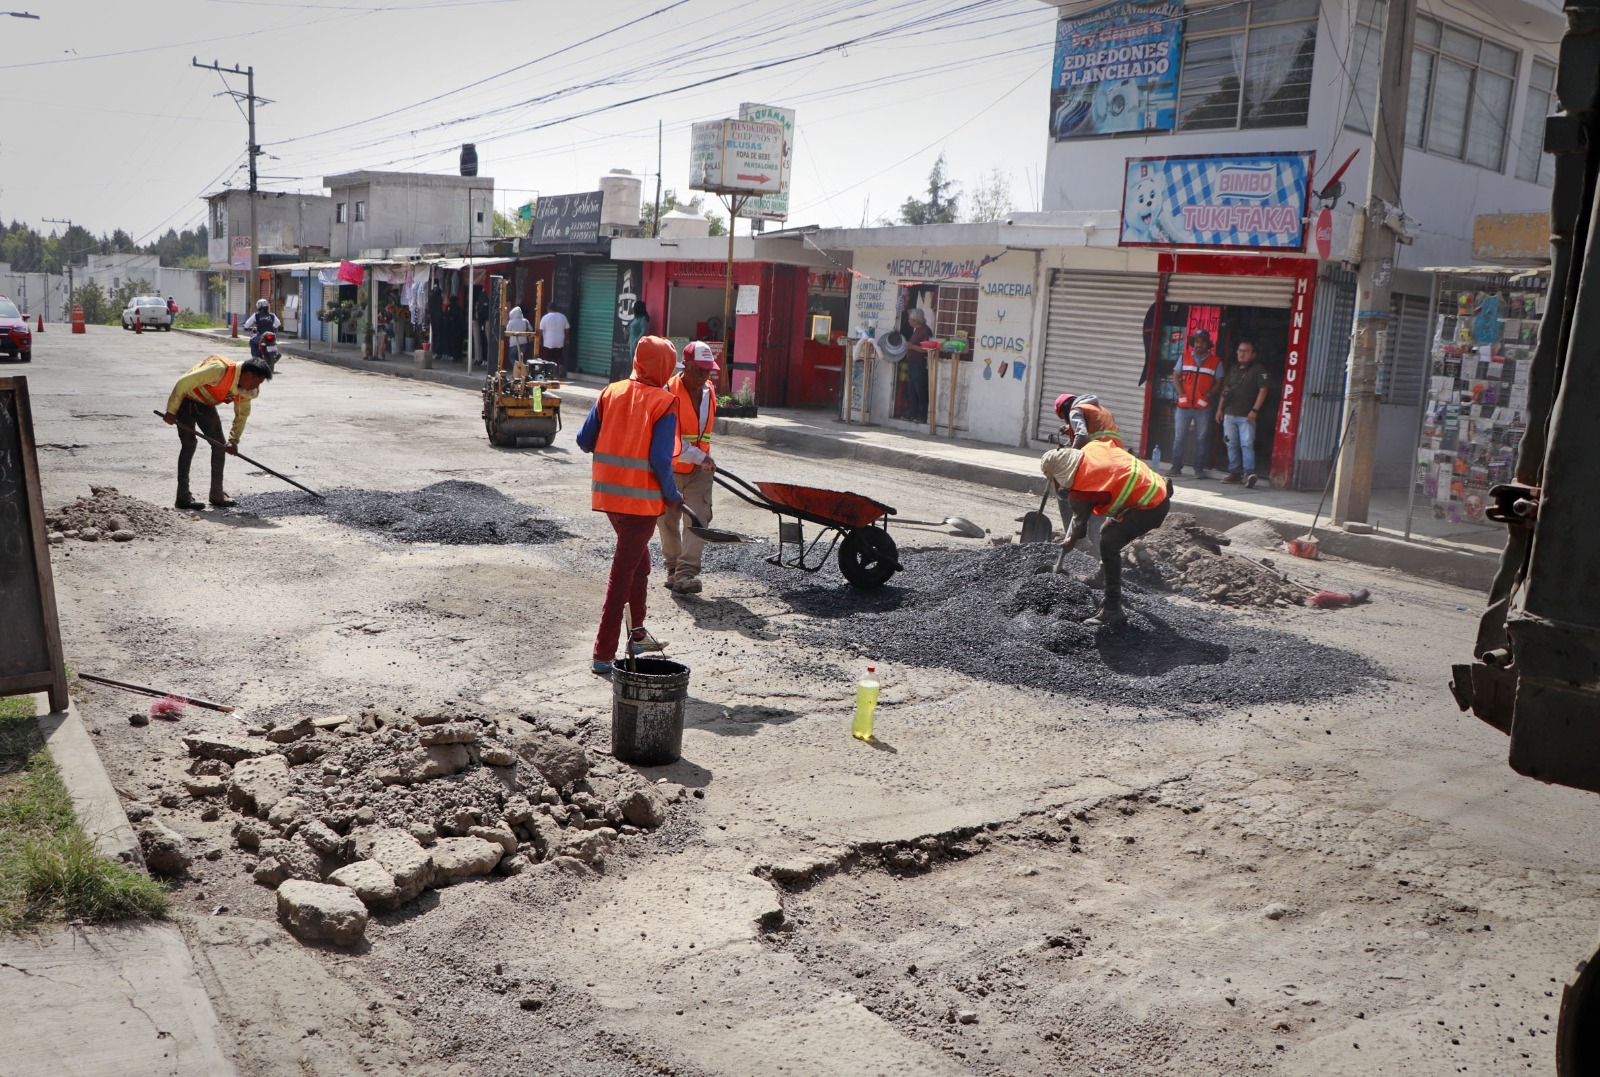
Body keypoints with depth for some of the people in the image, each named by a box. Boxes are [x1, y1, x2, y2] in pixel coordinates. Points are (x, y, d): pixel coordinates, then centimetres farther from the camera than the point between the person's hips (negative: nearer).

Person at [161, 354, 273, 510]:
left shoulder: (247, 390, -10)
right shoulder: (220, 369, -35)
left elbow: (242, 415, 4)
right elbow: (183, 382, -32)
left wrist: (233, 441, -3)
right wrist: (171, 411, -24)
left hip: (205, 404, 8)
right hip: (186, 399, -8)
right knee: (189, 444, -14)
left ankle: (217, 495, 9)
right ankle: (183, 497, -12)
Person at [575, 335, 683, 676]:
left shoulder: (611, 392, 4)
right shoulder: (663, 403, -11)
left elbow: (585, 440, 5)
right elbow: (660, 458, -18)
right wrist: (672, 495, -4)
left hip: (608, 493, 6)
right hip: (641, 499, -6)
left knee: (638, 561, 24)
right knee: (623, 574, 0)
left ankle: (637, 634, 35)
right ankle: (604, 655, 3)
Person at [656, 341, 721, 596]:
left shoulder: (710, 391, 5)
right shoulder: (669, 392, -16)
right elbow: (671, 437, -22)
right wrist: (700, 457, -25)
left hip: (700, 469, 3)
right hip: (670, 467, -3)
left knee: (697, 517, -11)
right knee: (668, 520, 8)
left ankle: (687, 572, -14)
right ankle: (673, 567, 26)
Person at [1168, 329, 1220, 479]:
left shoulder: (1215, 362, 4)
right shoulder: (1184, 357, 10)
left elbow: (1219, 382, 3)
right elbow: (1175, 377, 8)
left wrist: (1208, 395, -9)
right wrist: (1181, 393, -4)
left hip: (1203, 407, -1)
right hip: (1184, 405, 2)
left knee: (1201, 438, 2)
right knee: (1179, 436, 3)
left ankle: (1199, 469, 7)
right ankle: (1176, 466, 10)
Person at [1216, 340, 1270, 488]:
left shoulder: (1259, 370, -3)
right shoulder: (1234, 369, 17)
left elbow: (1263, 390, -10)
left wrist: (1255, 410, -17)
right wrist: (1220, 408, 17)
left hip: (1246, 416, -6)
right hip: (1229, 414, 6)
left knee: (1247, 444, -14)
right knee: (1232, 445, 8)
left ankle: (1249, 473, -19)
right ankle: (1234, 472, 14)